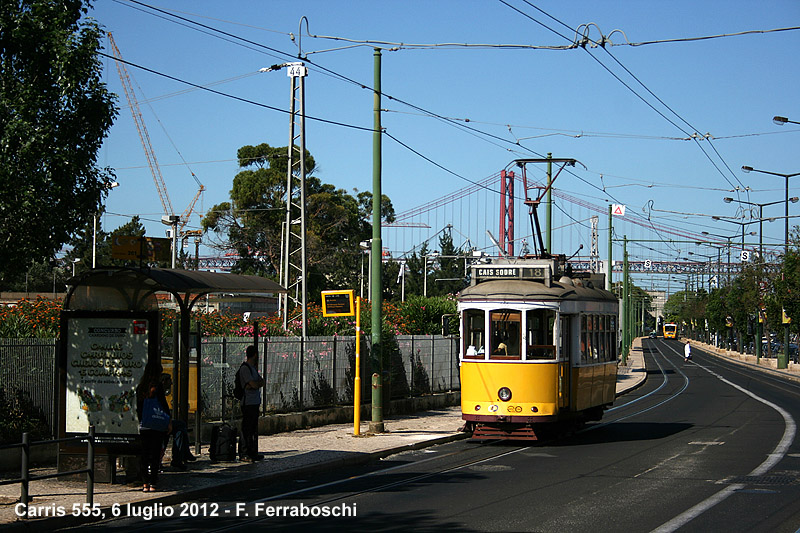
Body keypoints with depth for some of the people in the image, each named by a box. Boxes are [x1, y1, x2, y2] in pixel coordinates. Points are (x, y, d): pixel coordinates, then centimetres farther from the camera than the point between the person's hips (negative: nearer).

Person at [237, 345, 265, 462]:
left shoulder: (253, 368, 18)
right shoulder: (245, 368, -13)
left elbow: (262, 382, 9)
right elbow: (255, 385, -19)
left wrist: (255, 384, -11)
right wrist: (259, 383, 3)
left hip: (255, 402, 10)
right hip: (248, 403, -10)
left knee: (254, 429, 13)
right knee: (246, 429, -7)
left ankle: (253, 453, 20)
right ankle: (243, 454, -4)